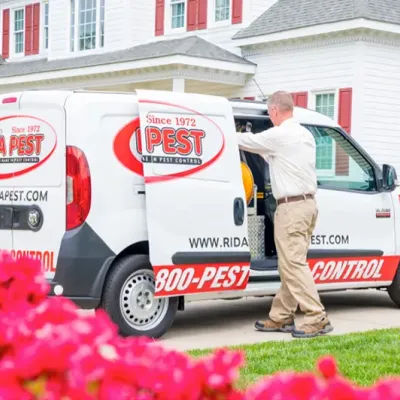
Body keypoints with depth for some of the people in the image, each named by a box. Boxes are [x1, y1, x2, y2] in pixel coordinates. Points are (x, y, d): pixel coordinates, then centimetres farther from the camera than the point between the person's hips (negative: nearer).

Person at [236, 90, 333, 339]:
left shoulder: (278, 135, -12)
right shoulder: (305, 135, 14)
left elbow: (247, 141, 0)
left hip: (291, 207, -9)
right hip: (308, 204, 9)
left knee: (293, 264, -9)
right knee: (291, 264, 12)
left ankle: (317, 319, -12)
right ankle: (281, 317, 18)